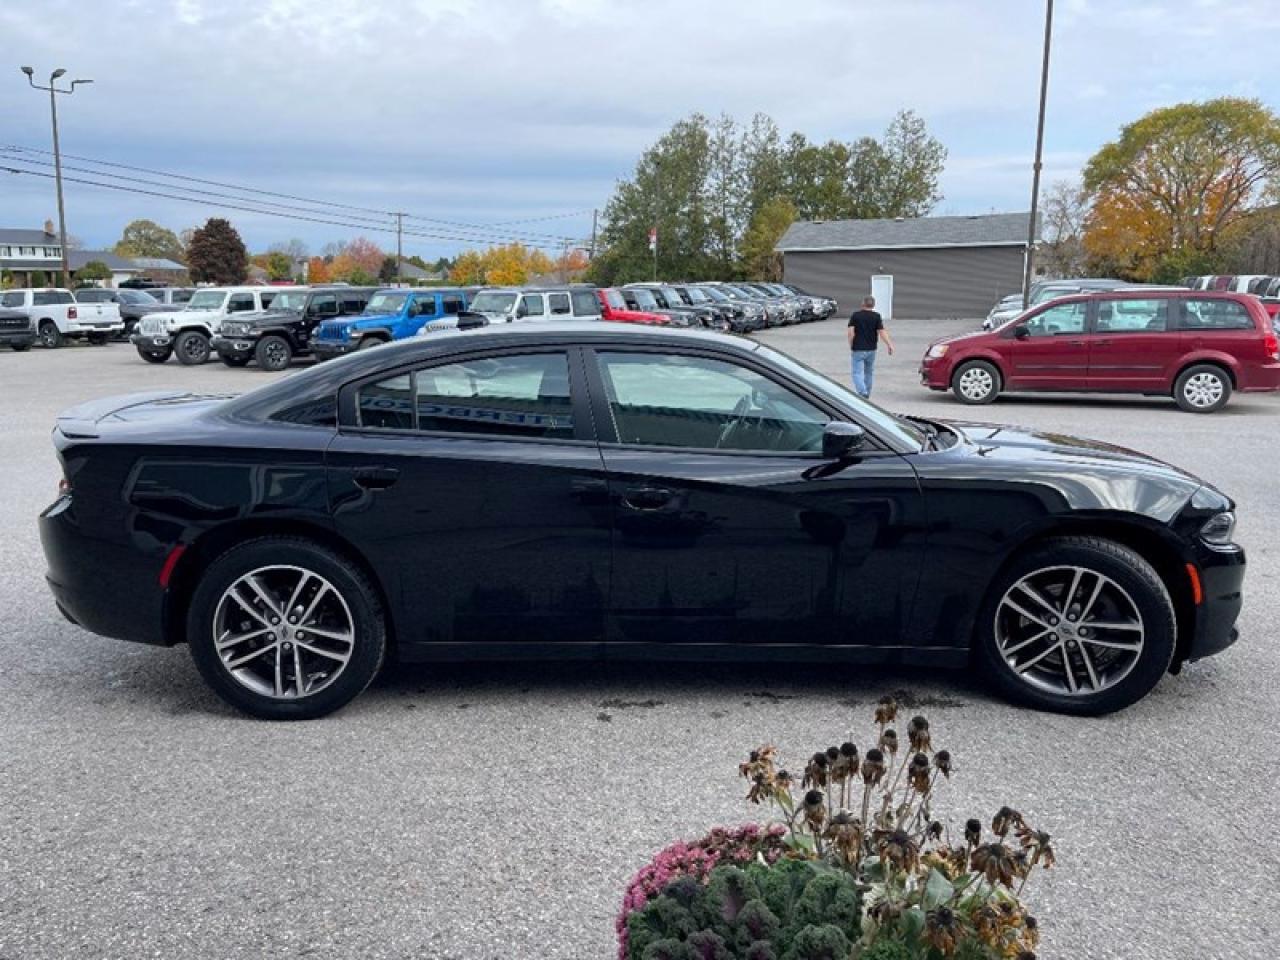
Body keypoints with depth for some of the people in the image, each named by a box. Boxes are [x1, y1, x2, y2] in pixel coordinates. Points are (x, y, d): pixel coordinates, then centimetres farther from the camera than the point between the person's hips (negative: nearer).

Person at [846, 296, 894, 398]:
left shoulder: (855, 315, -3)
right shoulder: (877, 317, -1)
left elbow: (851, 332, -9)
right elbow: (882, 332, -8)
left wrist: (851, 346, 1)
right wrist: (889, 345, -4)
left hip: (857, 349, -3)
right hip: (871, 349, 3)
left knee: (857, 373, -3)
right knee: (869, 373, 18)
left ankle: (862, 392, -23)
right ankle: (867, 394, 28)